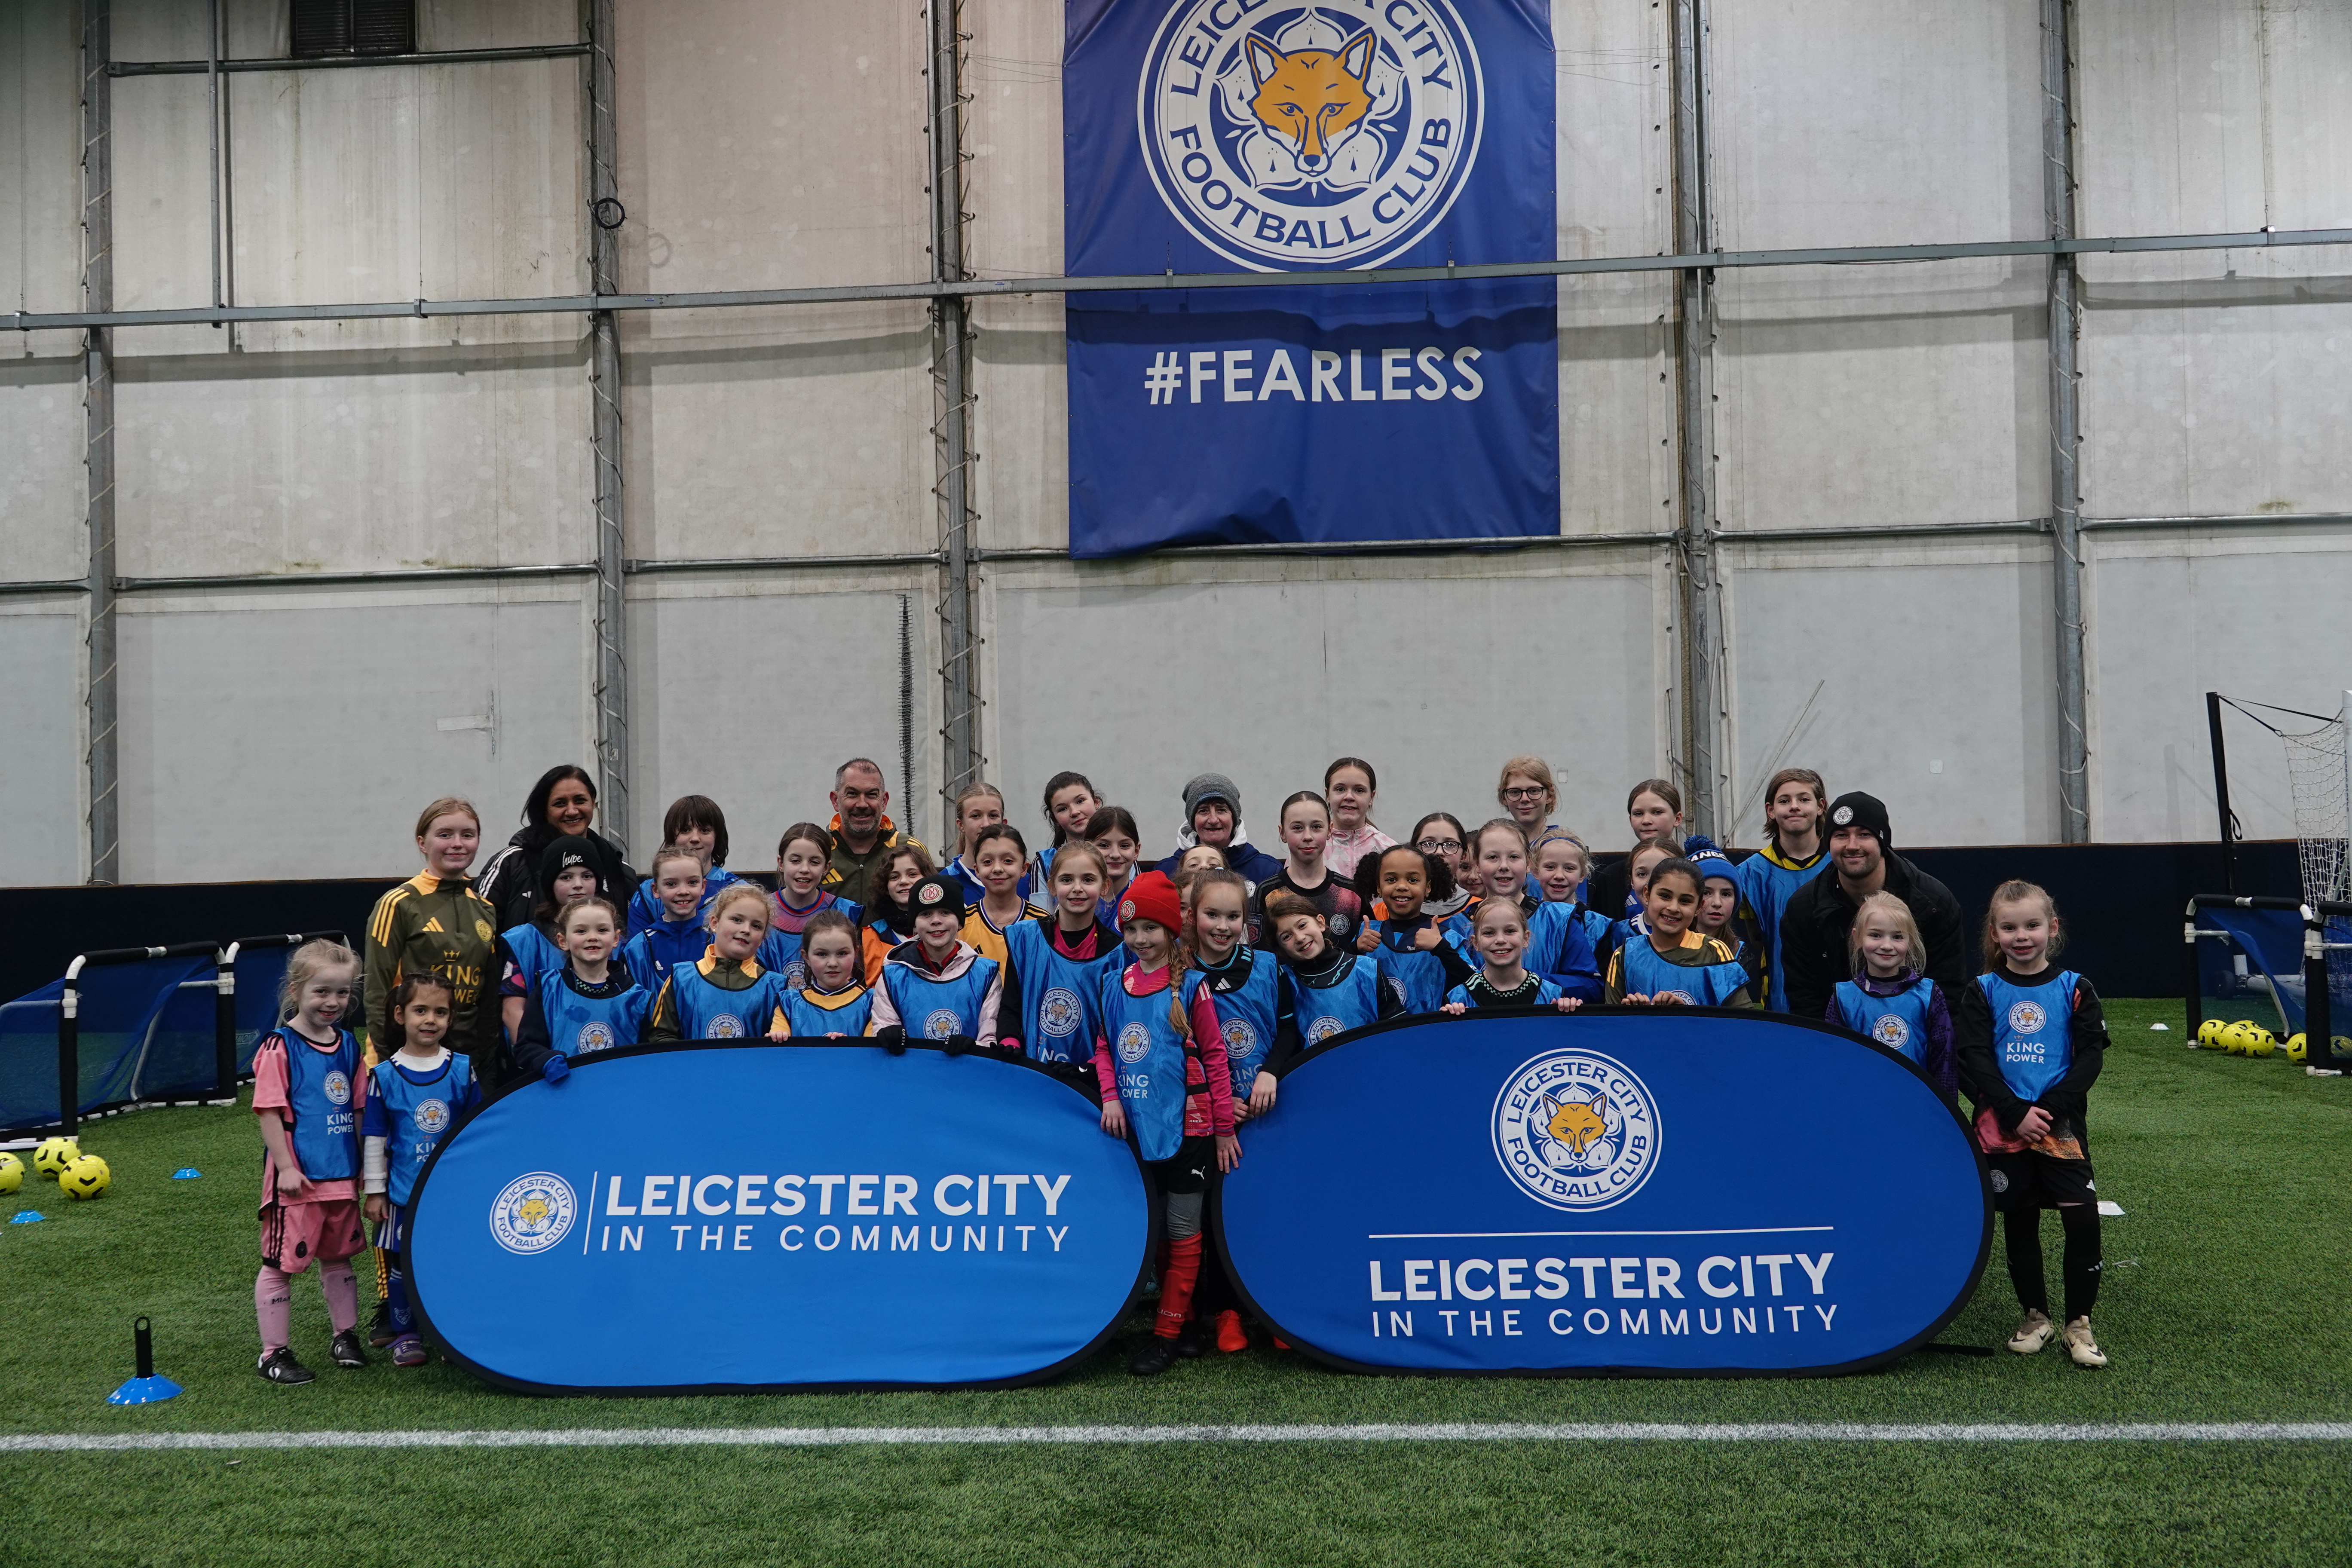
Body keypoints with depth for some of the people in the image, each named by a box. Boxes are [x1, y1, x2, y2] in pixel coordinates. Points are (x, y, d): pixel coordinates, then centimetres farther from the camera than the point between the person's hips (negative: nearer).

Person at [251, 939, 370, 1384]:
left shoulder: (348, 1045, 8)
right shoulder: (279, 1047, -11)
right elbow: (268, 1111, -13)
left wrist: (364, 1165, 12)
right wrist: (285, 1167, -16)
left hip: (342, 1175, 6)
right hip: (297, 1178, -6)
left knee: (339, 1257, 18)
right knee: (281, 1263, 3)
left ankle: (346, 1335, 31)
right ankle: (274, 1353, 14)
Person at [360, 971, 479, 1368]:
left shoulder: (463, 1071, -1)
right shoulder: (384, 1075, -3)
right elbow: (374, 1138, 2)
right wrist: (374, 1191, 2)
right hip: (404, 1191, 0)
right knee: (402, 1261, 8)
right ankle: (403, 1334, 23)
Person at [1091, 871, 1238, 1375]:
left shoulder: (1189, 987, -6)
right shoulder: (1114, 984, 6)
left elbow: (1214, 1056, -4)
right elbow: (1104, 1047, 11)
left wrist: (1225, 1129, -5)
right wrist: (1110, 1096, -7)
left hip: (1186, 1125, -5)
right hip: (1137, 1126, 5)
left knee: (1183, 1233, 2)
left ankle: (1167, 1334, 8)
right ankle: (1183, 1316, 26)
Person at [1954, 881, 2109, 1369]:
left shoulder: (2074, 989, 3)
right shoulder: (1982, 992, 2)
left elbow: (2091, 1055, -3)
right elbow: (1973, 1059, -5)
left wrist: (2051, 1108, -15)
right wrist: (2016, 1113, -15)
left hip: (2061, 1123, 0)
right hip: (2003, 1127, 1)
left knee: (2083, 1220, -8)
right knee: (2019, 1224, 8)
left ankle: (2078, 1323, 7)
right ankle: (2035, 1316, 24)